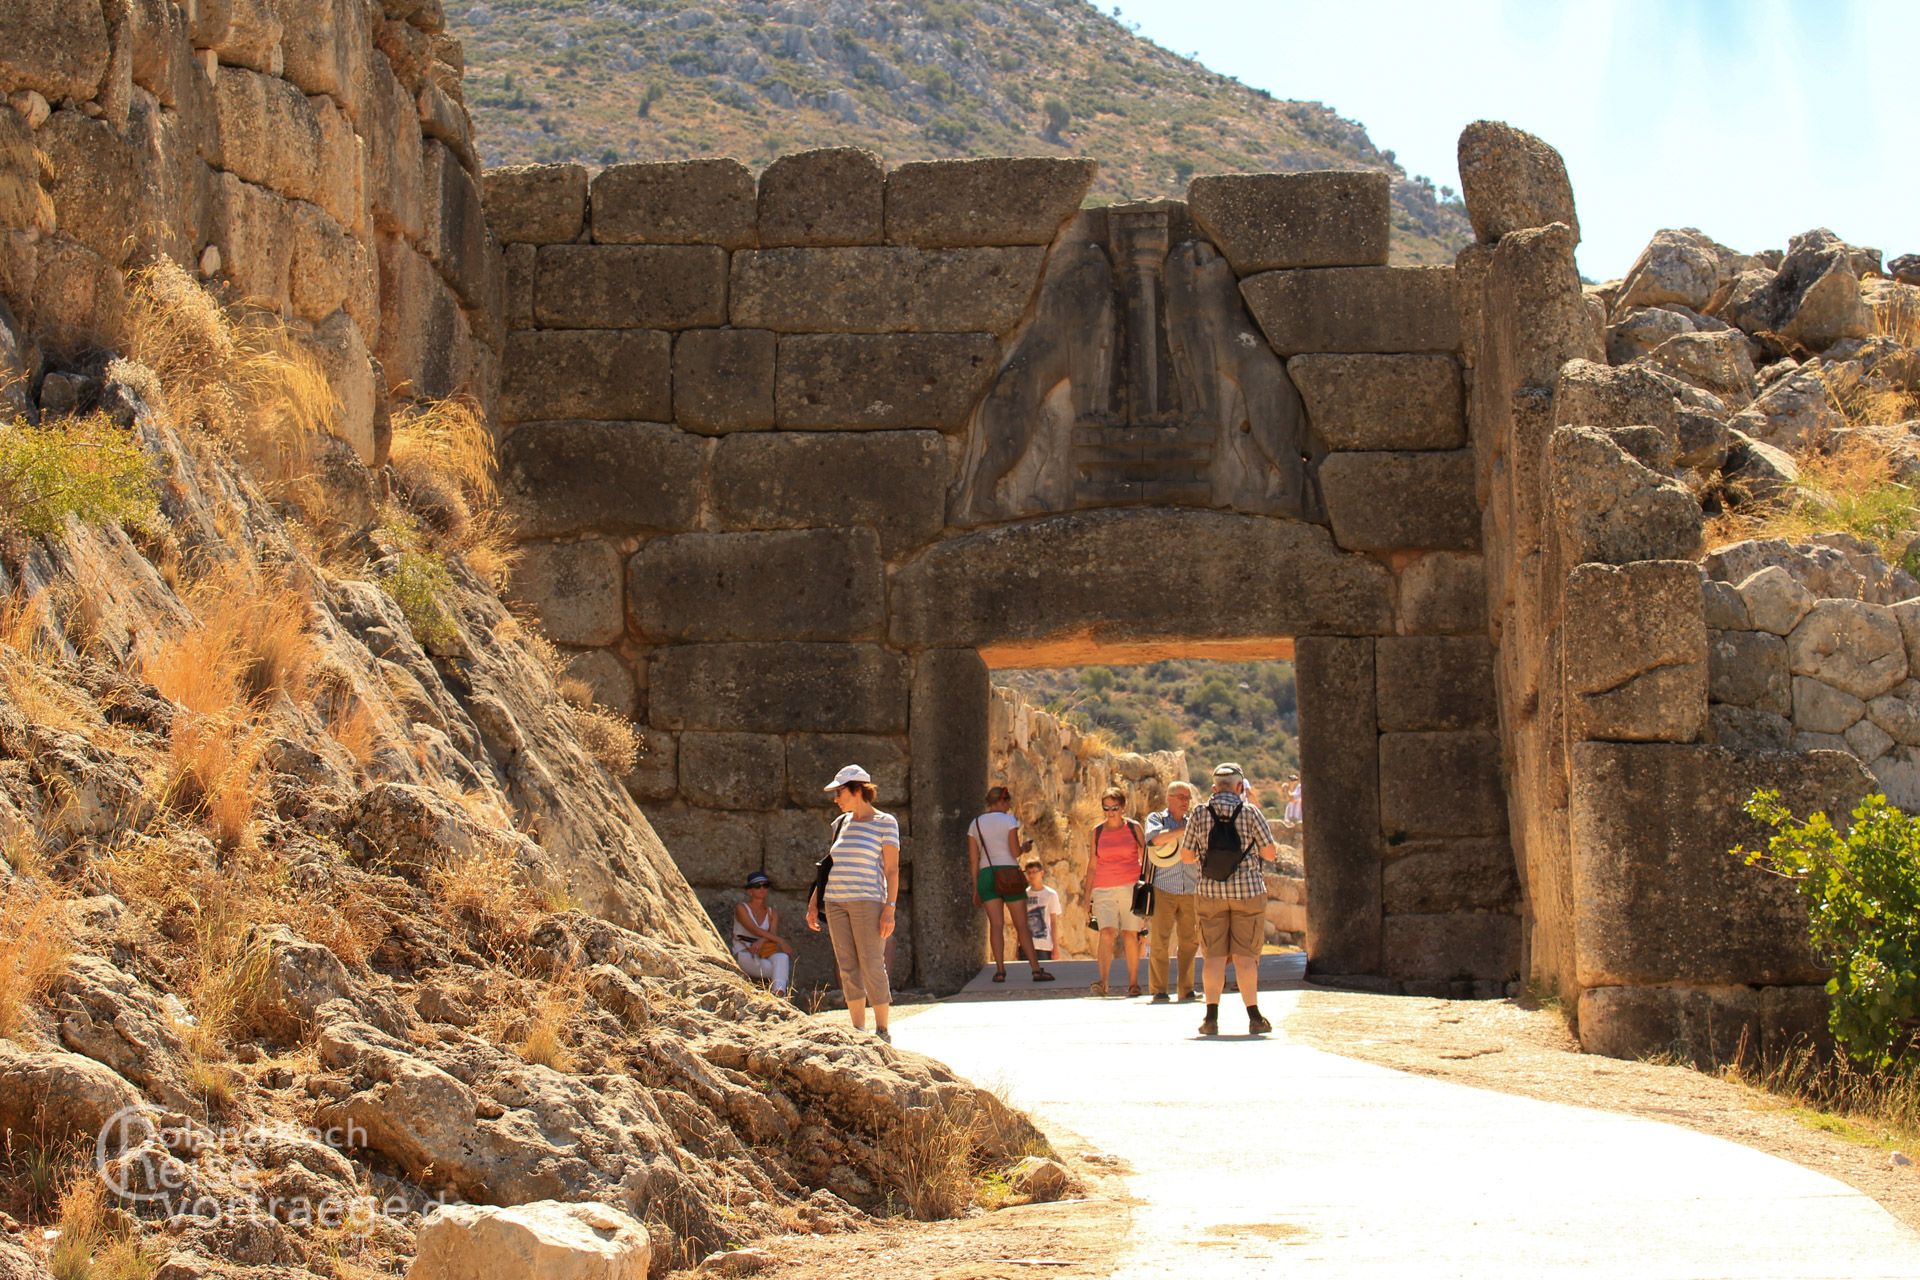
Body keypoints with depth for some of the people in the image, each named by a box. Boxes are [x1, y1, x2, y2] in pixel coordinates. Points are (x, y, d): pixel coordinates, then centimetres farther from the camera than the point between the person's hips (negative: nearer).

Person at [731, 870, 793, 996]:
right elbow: (755, 930, -13)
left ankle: (779, 994, -55)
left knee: (782, 957, -35)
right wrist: (781, 941, -22)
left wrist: (761, 942, -29)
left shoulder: (772, 914, 16)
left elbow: (772, 933, -4)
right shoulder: (741, 908, 2)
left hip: (764, 955, 3)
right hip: (744, 956, -3)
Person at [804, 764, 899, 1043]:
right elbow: (828, 866, 20)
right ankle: (858, 1030, 10)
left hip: (868, 902, -6)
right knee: (848, 968, 4)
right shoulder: (841, 823, 14)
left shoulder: (885, 823, -2)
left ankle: (882, 1031, -1)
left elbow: (892, 869, -6)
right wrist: (813, 904, 15)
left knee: (872, 968, -8)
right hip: (836, 902, 6)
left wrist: (889, 909, -14)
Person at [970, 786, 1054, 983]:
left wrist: (976, 888, 11)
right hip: (1009, 873, -3)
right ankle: (1037, 969, -4)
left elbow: (973, 859, 8)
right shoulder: (1009, 820, -3)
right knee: (1022, 925, 0)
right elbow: (1015, 852, -8)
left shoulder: (975, 824, 10)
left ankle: (1000, 970, -9)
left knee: (996, 925, 1)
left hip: (986, 875, 3)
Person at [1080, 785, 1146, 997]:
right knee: (1106, 932, -15)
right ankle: (1102, 981, -24)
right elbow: (1092, 867, 14)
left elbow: (1145, 860, 11)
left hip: (1131, 887, -1)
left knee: (1130, 934, -4)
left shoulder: (1134, 828, 7)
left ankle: (1133, 983, 3)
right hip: (1104, 890, 1)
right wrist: (1087, 897, 10)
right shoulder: (1097, 832, 11)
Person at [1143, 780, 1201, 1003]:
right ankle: (1158, 991, -2)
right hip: (1163, 890, -4)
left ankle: (1187, 989, 9)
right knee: (1159, 941, -6)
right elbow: (1156, 838, -17)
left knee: (1189, 941, 3)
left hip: (1190, 892, 4)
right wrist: (1185, 829, -18)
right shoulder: (1156, 818, 6)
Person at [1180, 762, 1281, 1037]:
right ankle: (1254, 1017, 3)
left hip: (1211, 891, 2)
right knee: (1245, 955, 2)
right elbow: (1271, 853, -3)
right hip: (1248, 890, -2)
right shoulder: (1249, 811, -4)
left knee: (1215, 955, 5)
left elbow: (1186, 856, 6)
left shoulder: (1199, 814, 1)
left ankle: (1211, 1017, 0)